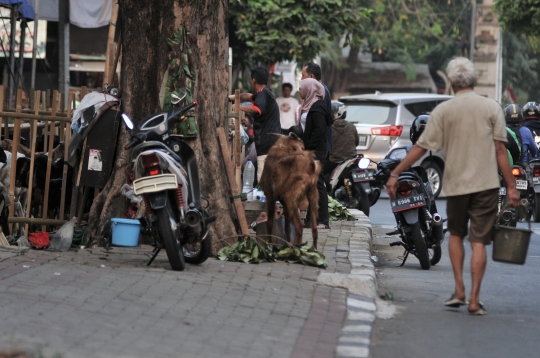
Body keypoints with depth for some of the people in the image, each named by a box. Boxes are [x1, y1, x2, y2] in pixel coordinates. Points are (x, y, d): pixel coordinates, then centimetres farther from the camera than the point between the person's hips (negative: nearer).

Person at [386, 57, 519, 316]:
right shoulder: (492, 108, -1)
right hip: (486, 183, -1)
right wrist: (511, 187, 0)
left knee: (456, 234, 20)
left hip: (456, 184, 1)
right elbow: (500, 150, -4)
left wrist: (395, 174, 5)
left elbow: (421, 147, -2)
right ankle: (474, 300, -3)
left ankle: (459, 290, 9)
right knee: (479, 241, 0)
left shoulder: (443, 110, -1)